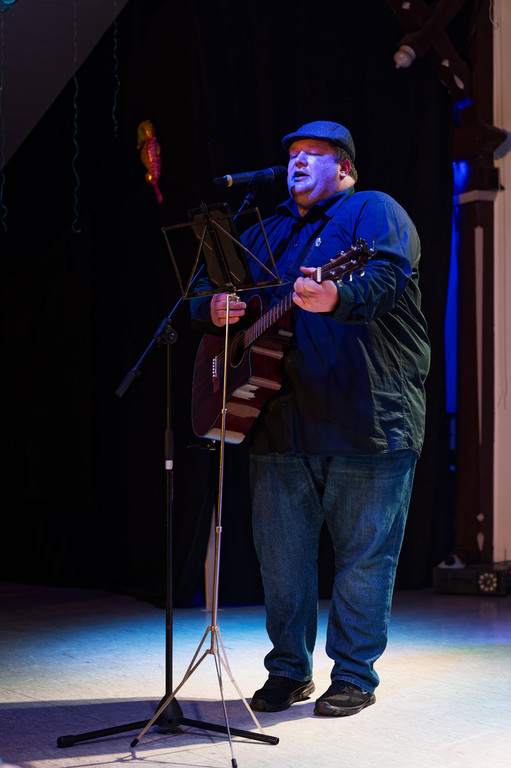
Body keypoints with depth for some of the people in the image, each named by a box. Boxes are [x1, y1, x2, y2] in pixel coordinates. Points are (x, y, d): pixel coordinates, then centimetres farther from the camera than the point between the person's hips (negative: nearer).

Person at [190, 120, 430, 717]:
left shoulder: (373, 212, 0)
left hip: (368, 420, -5)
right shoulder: (263, 233, 20)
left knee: (364, 554, 1)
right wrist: (214, 309, -4)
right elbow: (203, 296, 21)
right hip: (279, 421, 6)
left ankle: (354, 675, 14)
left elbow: (386, 276, -20)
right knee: (280, 555, 9)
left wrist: (335, 298, -40)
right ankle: (288, 670, 22)